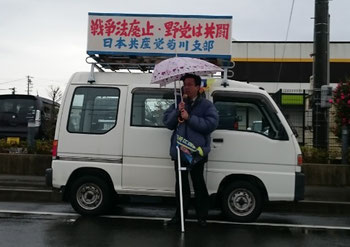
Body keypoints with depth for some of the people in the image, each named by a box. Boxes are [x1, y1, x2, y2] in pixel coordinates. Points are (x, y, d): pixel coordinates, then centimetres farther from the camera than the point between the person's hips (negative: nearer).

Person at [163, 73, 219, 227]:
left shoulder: (206, 105, 0)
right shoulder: (177, 104, 14)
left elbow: (211, 124, -15)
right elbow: (167, 122, 6)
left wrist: (189, 117, -18)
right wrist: (177, 111, -11)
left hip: (197, 151, -4)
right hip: (179, 150, 4)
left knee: (198, 184, 3)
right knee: (181, 184, 12)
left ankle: (202, 216, 15)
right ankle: (179, 215, 22)